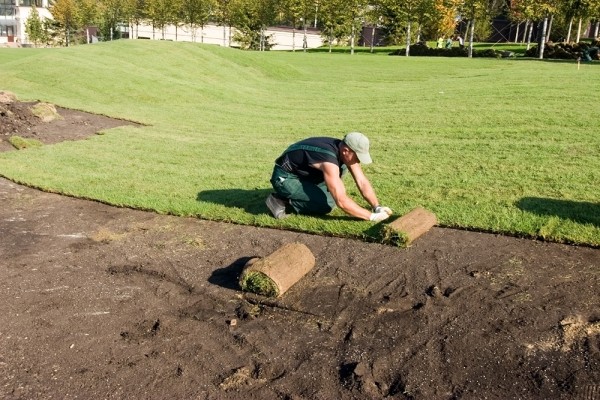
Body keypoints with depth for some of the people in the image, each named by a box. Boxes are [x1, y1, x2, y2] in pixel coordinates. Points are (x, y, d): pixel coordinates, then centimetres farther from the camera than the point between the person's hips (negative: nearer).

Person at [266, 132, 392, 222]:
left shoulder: (346, 151, -8)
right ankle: (282, 201, -8)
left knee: (342, 166, 1)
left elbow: (362, 182, -5)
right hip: (284, 178, -9)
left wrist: (377, 207, -17)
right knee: (328, 204, -21)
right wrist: (371, 216, -31)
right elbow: (341, 201, -37)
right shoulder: (329, 160, -34)